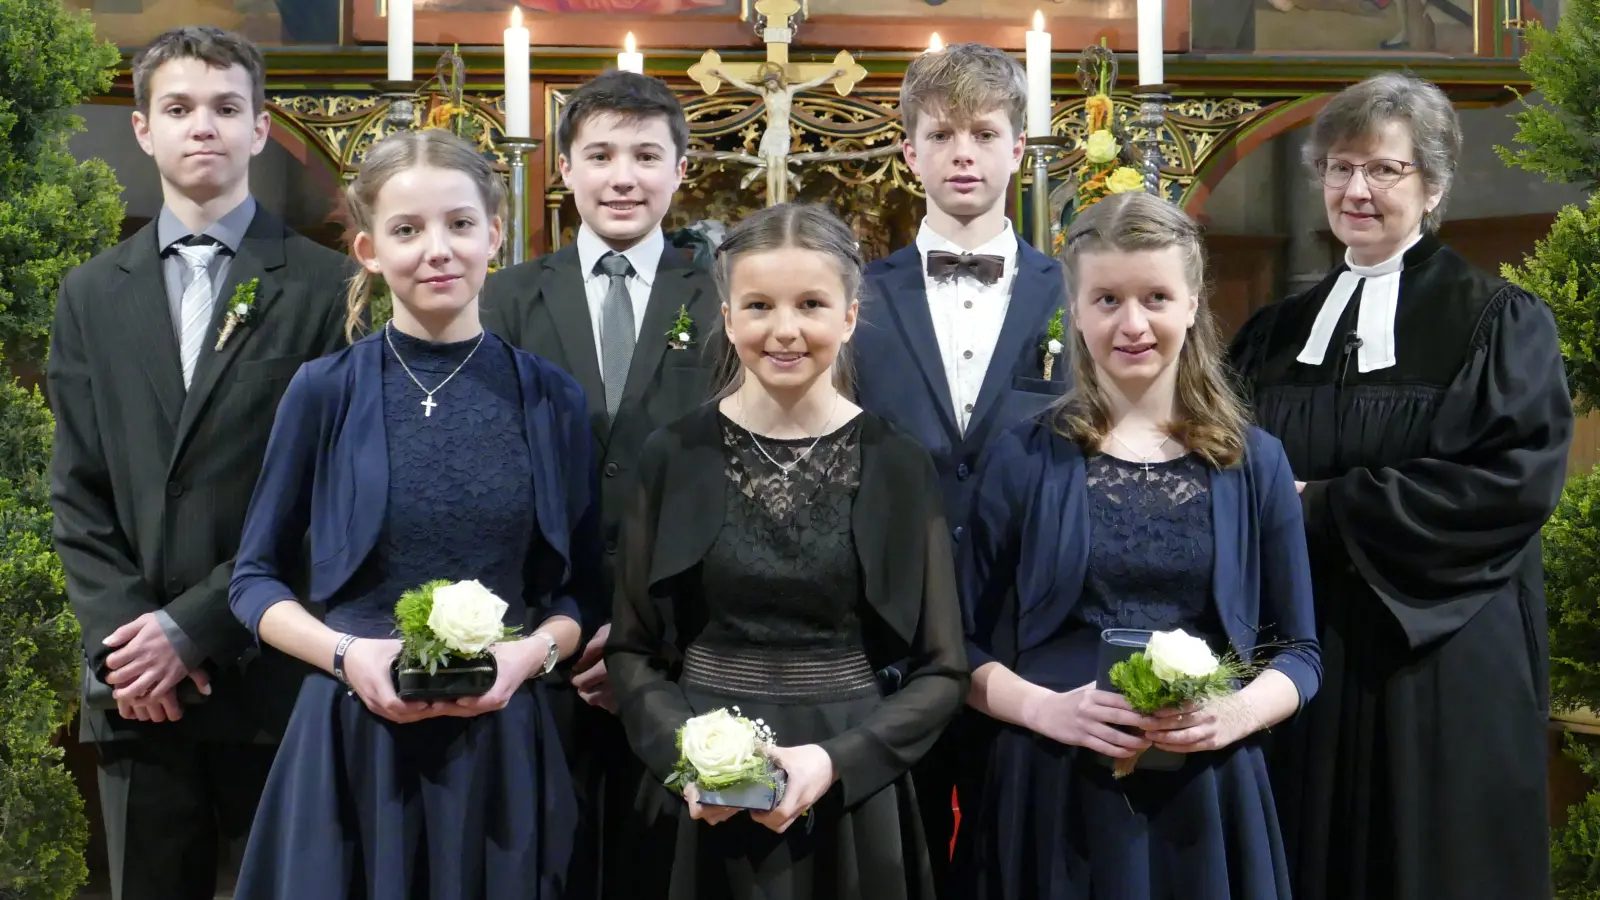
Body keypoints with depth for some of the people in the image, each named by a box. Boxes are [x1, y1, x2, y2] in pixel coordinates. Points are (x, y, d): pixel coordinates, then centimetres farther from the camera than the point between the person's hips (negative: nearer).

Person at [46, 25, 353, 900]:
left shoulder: (328, 288, -3)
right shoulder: (92, 295, 12)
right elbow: (78, 490, 8)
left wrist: (195, 627, -11)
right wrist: (123, 635, -5)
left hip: (277, 671, -3)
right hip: (136, 683, 3)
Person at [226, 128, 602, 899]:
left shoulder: (550, 399, 2)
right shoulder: (324, 391, -2)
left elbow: (582, 586, 8)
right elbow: (256, 578, 4)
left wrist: (532, 653, -12)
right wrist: (346, 653, -13)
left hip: (500, 740, 1)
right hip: (351, 735, -1)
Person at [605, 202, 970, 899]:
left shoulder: (898, 467, -4)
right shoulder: (674, 457, -2)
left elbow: (941, 671, -2)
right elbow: (630, 649, 3)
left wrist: (836, 761, -16)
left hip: (851, 801, 0)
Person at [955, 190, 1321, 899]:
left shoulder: (1254, 463, 4)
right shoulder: (1023, 459, 0)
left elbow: (1298, 652, 6)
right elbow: (965, 645, 1)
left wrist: (1236, 714, -13)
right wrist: (1045, 708, -16)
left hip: (1207, 795, 1)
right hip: (1051, 797, -1)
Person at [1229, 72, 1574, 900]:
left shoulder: (1497, 322, -2)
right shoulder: (1276, 332, 12)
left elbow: (1520, 476, -15)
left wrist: (1326, 508, -16)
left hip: (1436, 659, -4)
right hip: (1296, 651, 4)